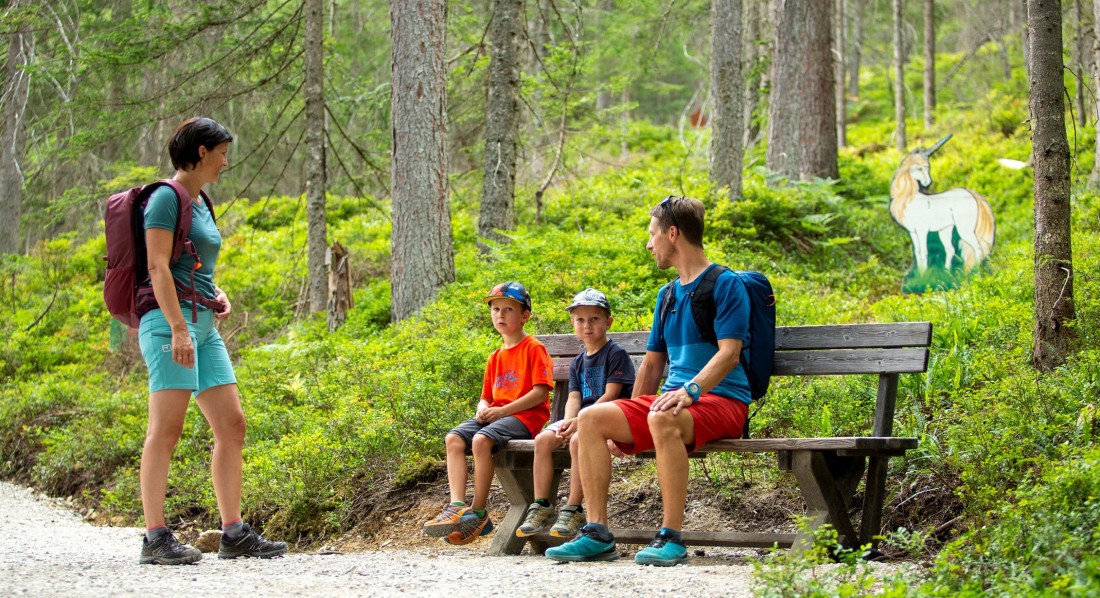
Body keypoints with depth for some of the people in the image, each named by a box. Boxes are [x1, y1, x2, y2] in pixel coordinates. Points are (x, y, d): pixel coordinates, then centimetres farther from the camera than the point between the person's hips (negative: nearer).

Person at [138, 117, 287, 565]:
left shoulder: (199, 202, 20)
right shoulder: (166, 197, -7)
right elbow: (158, 267, -16)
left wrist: (215, 293, 10)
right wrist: (178, 328, -22)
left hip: (203, 326, 9)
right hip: (170, 322, -9)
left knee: (231, 425, 5)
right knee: (167, 428, -11)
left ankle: (234, 533, 8)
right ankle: (155, 539, -11)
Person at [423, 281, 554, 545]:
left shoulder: (534, 349, -1)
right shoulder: (496, 357, 23)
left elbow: (540, 393, -11)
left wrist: (502, 410, -16)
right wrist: (483, 409, -2)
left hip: (524, 416, -8)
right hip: (495, 415, 8)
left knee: (481, 440, -33)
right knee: (453, 439, -18)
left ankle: (478, 513, -26)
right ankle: (457, 506, -28)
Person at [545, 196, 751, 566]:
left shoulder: (726, 285, -4)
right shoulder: (668, 294, 21)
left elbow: (729, 353, -15)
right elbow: (653, 361, 24)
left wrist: (689, 391, -30)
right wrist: (628, 425, 15)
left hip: (721, 399, -8)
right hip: (675, 399, 8)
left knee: (663, 419, -39)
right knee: (591, 418, -13)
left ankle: (671, 538, -34)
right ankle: (597, 534, -16)